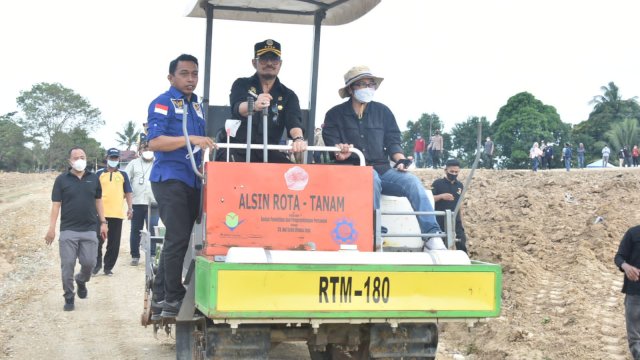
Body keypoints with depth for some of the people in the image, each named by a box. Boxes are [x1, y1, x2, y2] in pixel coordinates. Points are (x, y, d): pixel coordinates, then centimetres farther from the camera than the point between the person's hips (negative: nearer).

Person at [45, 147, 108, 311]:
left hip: (89, 230, 2)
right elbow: (56, 204, -1)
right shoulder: (62, 179, 0)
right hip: (68, 230, -2)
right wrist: (51, 228, -7)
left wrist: (103, 222, 8)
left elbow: (98, 201, 14)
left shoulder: (93, 179, 7)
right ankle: (69, 297, 10)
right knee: (67, 265, -2)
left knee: (89, 262, -1)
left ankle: (81, 281, 31)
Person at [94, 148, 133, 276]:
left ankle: (108, 267, 12)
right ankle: (97, 264, 14)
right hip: (101, 212, -1)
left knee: (114, 243, 3)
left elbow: (127, 193, 11)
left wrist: (130, 208, -1)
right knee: (98, 240, -1)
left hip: (117, 213, 1)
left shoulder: (123, 175, 12)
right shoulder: (99, 174, 8)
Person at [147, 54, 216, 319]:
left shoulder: (197, 106, 19)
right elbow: (155, 142, -16)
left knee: (177, 239, 8)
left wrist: (206, 145, 8)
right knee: (178, 238, -11)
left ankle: (160, 298, 15)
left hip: (192, 180, 8)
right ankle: (173, 299, -3)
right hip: (169, 178, -8)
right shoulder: (163, 103, -5)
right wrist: (190, 139, -25)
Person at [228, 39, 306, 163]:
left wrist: (298, 138, -33)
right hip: (240, 150, -2)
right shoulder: (241, 85, 6)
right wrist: (254, 105, -40)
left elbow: (293, 121, -8)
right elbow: (237, 108, -15)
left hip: (270, 152, 2)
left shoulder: (288, 95, 10)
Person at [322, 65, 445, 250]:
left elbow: (393, 142, 10)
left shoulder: (383, 111, 15)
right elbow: (332, 147, 0)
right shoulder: (335, 115, 7)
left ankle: (432, 235, -33)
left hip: (383, 170, 3)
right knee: (371, 177, -38)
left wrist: (400, 160, -11)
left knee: (412, 181, -25)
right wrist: (341, 153, -23)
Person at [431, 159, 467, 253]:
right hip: (440, 222, -3)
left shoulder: (460, 185, 9)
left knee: (461, 245, -4)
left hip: (455, 221, 3)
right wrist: (441, 196, -23)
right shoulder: (438, 183, -4)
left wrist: (461, 221, 15)